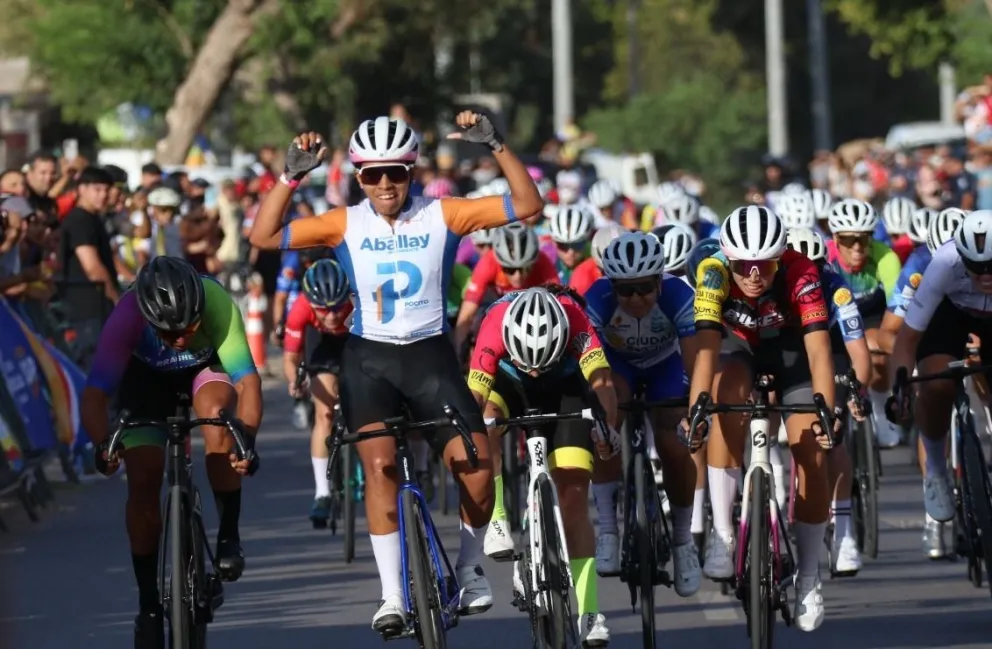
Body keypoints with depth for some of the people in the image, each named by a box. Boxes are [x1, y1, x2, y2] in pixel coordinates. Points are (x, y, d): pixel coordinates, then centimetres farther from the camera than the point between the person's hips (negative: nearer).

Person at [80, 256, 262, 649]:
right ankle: (148, 605, 2)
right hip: (146, 374, 0)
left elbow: (247, 381, -40)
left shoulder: (217, 305, -38)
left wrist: (247, 439, -57)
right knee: (143, 480, -11)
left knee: (217, 411, -33)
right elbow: (95, 394, -39)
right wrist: (102, 445, -56)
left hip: (206, 366, 0)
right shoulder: (128, 316, -38)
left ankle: (229, 536, -17)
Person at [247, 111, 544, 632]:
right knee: (379, 464, -21)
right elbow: (264, 236, -6)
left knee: (477, 469, -13)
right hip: (369, 359, 0)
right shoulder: (345, 225, -2)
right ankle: (392, 595, -17)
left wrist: (496, 147, -18)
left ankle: (470, 567, 15)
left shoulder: (441, 216, -3)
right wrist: (290, 177, -15)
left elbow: (526, 205, -7)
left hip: (431, 355, 0)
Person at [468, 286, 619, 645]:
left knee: (573, 497, -11)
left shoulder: (573, 316, -38)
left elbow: (600, 380, -45)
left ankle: (587, 613, -9)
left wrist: (608, 428, -60)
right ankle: (499, 519, -19)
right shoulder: (495, 324, -38)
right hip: (509, 385, 1)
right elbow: (474, 396, -43)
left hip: (565, 388, -1)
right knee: (488, 414, -34)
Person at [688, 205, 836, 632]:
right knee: (726, 404, -32)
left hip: (792, 352, 0)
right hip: (740, 346, 0)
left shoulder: (800, 274, -35)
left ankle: (808, 578, 8)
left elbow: (818, 349, -41)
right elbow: (707, 346, -39)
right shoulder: (714, 274, -32)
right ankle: (722, 533, -27)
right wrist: (695, 408, -52)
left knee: (812, 460, -10)